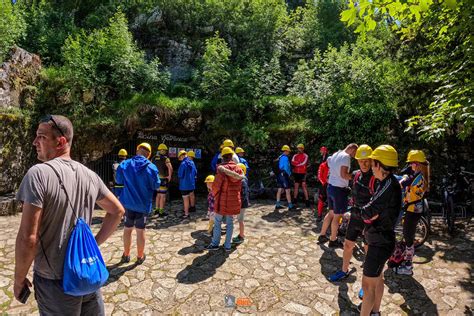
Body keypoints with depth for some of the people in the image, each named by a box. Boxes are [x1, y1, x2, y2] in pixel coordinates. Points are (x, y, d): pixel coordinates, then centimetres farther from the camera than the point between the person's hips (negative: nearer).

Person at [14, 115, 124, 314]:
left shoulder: (38, 174, -19)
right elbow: (117, 211, 7)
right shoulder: (89, 175, -1)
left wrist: (19, 279, -6)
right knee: (93, 312, 23)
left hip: (55, 282, -4)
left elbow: (28, 237, -21)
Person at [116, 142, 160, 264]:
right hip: (143, 204, -2)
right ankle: (140, 256, 22)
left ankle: (126, 255, 29)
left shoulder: (125, 164, -7)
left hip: (128, 202, 2)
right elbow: (156, 186, -9)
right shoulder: (151, 167, -15)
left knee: (127, 229, 17)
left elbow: (119, 180, 7)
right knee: (140, 230, 10)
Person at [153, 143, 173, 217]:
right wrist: (169, 176, -13)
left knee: (158, 195, 19)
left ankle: (157, 209, 25)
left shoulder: (154, 158, 8)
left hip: (156, 179, 7)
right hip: (163, 179, -7)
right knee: (163, 196, -1)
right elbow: (170, 168, -26)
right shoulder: (165, 158, -13)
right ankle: (161, 211, 2)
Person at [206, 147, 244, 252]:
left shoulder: (221, 168, -14)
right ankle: (227, 245, 18)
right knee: (230, 222, 13)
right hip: (234, 199, 4)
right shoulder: (238, 168, 0)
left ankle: (215, 244, 20)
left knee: (217, 221, 11)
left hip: (222, 199, -4)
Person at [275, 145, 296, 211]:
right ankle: (290, 206, -3)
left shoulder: (279, 157, 14)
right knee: (288, 190, -6)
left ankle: (277, 205, 15)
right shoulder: (285, 158, -14)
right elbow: (286, 167, -16)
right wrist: (289, 174, 0)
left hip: (279, 175, 10)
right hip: (284, 175, -10)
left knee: (280, 189, 11)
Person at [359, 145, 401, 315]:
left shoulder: (389, 184, -26)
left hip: (380, 243, -10)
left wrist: (365, 210, -7)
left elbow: (367, 213, -25)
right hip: (379, 239, 10)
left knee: (368, 284, 2)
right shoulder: (388, 182, 4)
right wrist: (371, 212, -7)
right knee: (377, 278, 25)